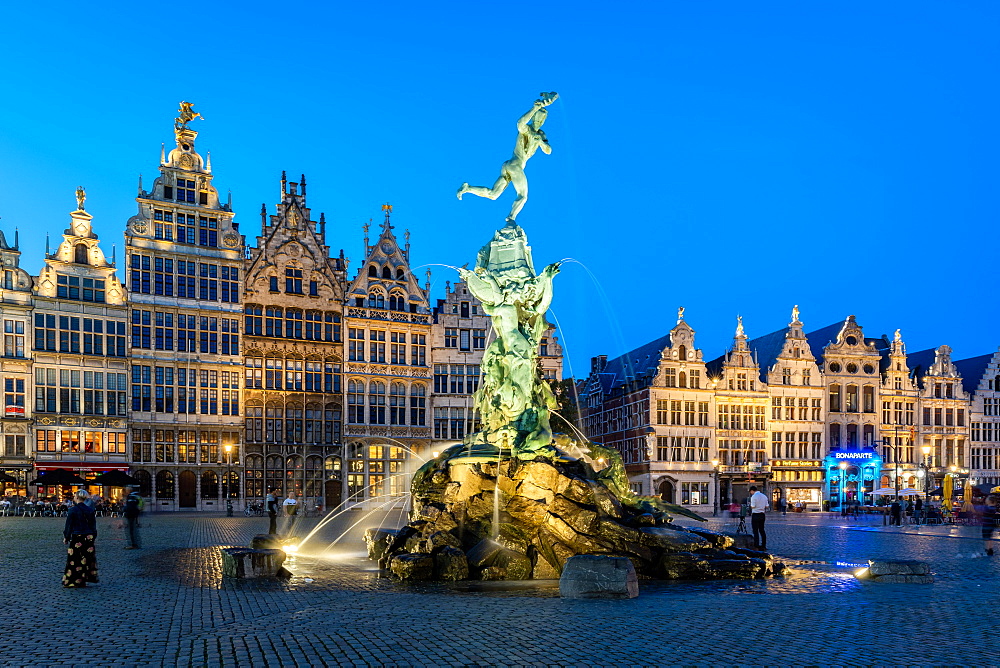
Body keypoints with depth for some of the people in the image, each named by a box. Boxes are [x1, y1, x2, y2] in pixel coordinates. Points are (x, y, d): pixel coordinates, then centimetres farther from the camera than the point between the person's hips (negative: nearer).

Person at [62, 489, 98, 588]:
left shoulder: (73, 510, -9)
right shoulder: (90, 510, 5)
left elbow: (69, 525, -6)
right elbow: (93, 525, 11)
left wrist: (66, 537, 4)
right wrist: (93, 536, 20)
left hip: (77, 538, -5)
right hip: (89, 537, 5)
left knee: (75, 560, 0)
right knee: (88, 557, 12)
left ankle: (74, 581, 1)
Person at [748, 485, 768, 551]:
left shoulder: (753, 496, -12)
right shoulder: (764, 496, 8)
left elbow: (753, 506, -16)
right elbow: (766, 507, 8)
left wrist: (750, 504, 4)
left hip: (755, 515, -6)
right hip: (762, 515, 6)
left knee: (755, 531, -2)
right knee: (762, 530, 14)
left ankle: (756, 546, -2)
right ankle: (763, 546, 16)